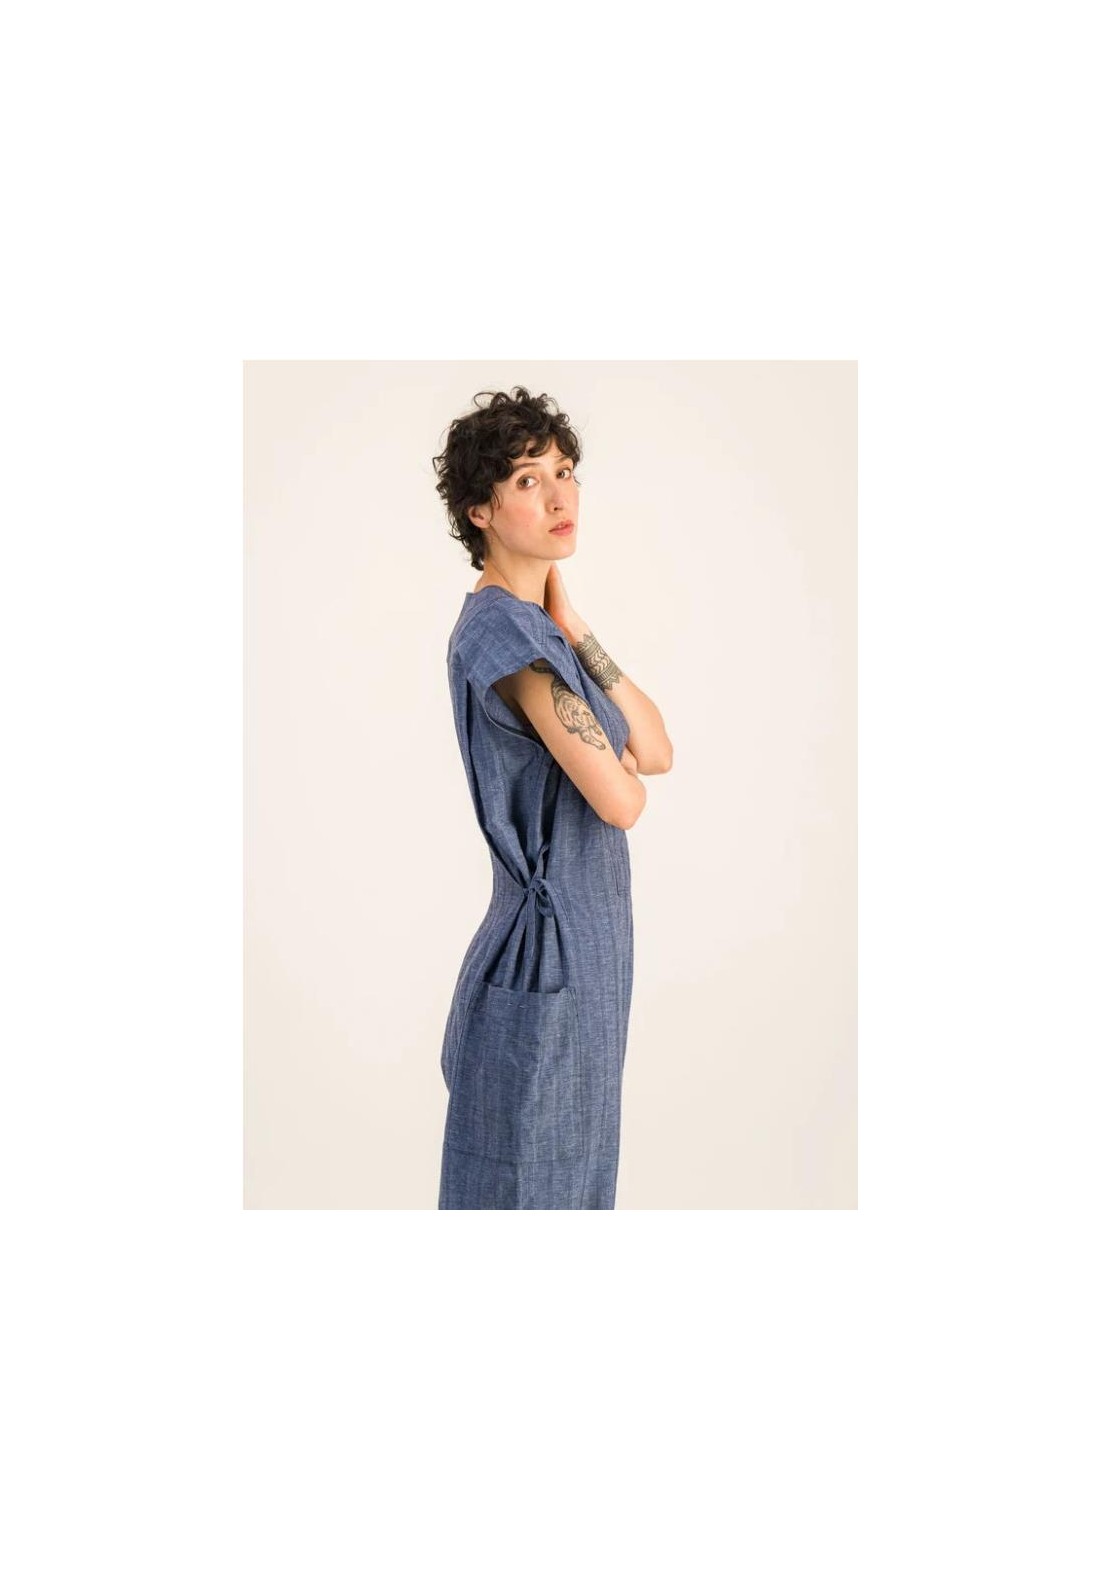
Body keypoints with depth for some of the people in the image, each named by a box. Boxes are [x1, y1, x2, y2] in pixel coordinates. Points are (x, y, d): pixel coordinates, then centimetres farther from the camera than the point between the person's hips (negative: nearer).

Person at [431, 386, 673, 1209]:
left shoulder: (538, 625, 10)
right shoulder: (502, 630, -18)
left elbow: (656, 751, 4)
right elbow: (622, 799, -21)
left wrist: (575, 628, -3)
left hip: (586, 940, 9)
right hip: (549, 947, -9)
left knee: (574, 1170, 18)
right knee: (525, 1182, 3)